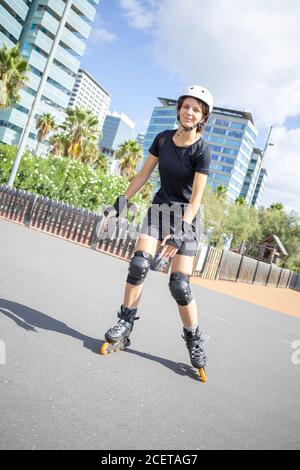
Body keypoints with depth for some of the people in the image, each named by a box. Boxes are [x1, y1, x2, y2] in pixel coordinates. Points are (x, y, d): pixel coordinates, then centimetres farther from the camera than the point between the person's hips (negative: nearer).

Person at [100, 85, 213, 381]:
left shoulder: (202, 151, -12)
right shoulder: (163, 139, 2)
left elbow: (196, 197, -18)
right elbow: (144, 174, 8)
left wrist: (179, 233, -29)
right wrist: (121, 203, 4)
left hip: (186, 215, -3)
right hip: (159, 207, 4)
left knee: (179, 284, -10)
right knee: (139, 263, -17)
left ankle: (194, 340, 10)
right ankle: (125, 325, 0)